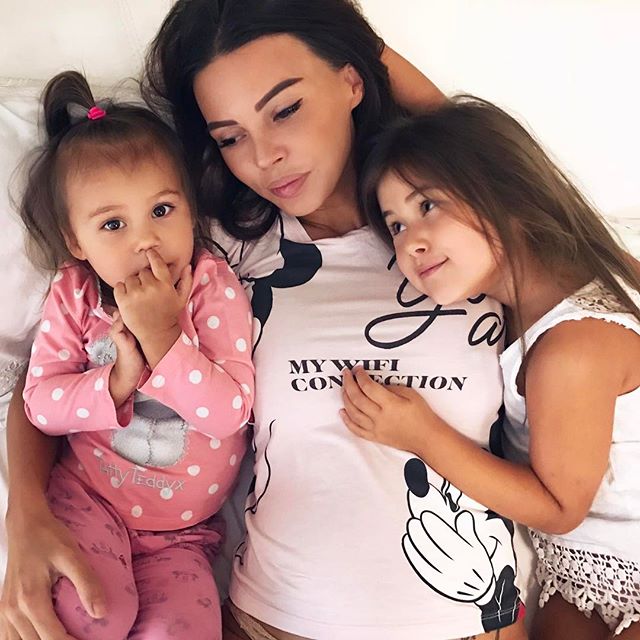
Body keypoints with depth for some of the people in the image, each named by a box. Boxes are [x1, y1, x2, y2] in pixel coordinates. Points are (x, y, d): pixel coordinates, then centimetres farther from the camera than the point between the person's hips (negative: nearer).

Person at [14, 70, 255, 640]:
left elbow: (231, 412, -21)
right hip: (87, 493, 0)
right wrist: (118, 380, -25)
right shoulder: (72, 295, -6)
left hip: (182, 528, 0)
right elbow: (40, 402, -8)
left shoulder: (214, 287, -14)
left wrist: (161, 336, -31)